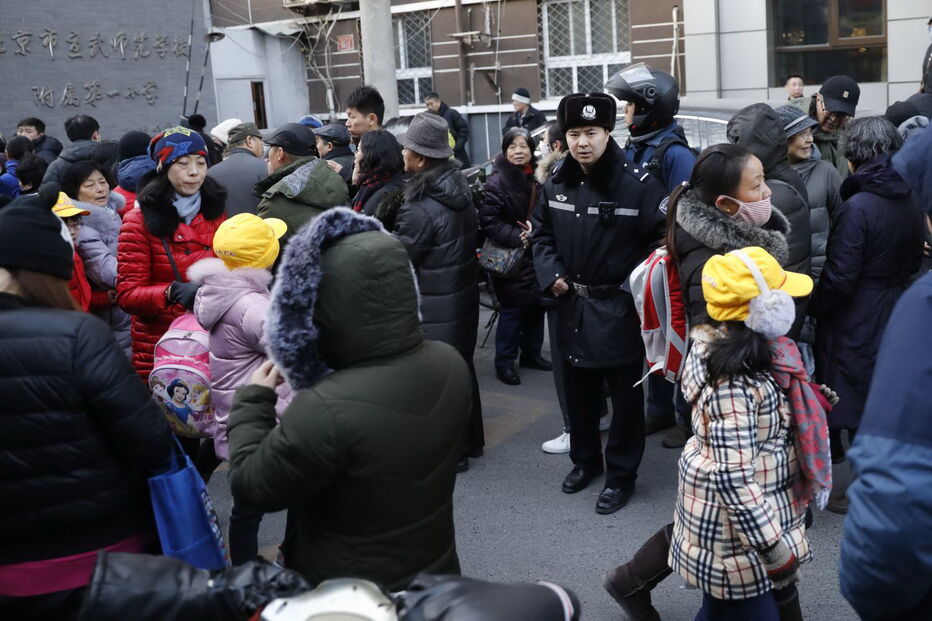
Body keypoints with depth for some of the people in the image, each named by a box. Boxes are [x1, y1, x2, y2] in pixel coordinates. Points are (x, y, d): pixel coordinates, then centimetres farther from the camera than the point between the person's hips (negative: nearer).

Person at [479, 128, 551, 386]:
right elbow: (488, 222, -17)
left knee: (537, 305, 14)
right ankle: (504, 362, 12)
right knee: (512, 310, -1)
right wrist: (518, 237, -24)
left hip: (537, 255, 6)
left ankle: (531, 353, 32)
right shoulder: (496, 183, -12)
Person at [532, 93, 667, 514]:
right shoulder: (556, 183, 2)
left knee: (625, 395, 7)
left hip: (619, 309, -5)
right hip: (572, 306, 5)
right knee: (578, 390, 19)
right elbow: (542, 233, 15)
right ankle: (585, 459, 39)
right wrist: (551, 275, 0)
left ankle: (621, 474, 23)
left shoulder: (637, 183, -15)